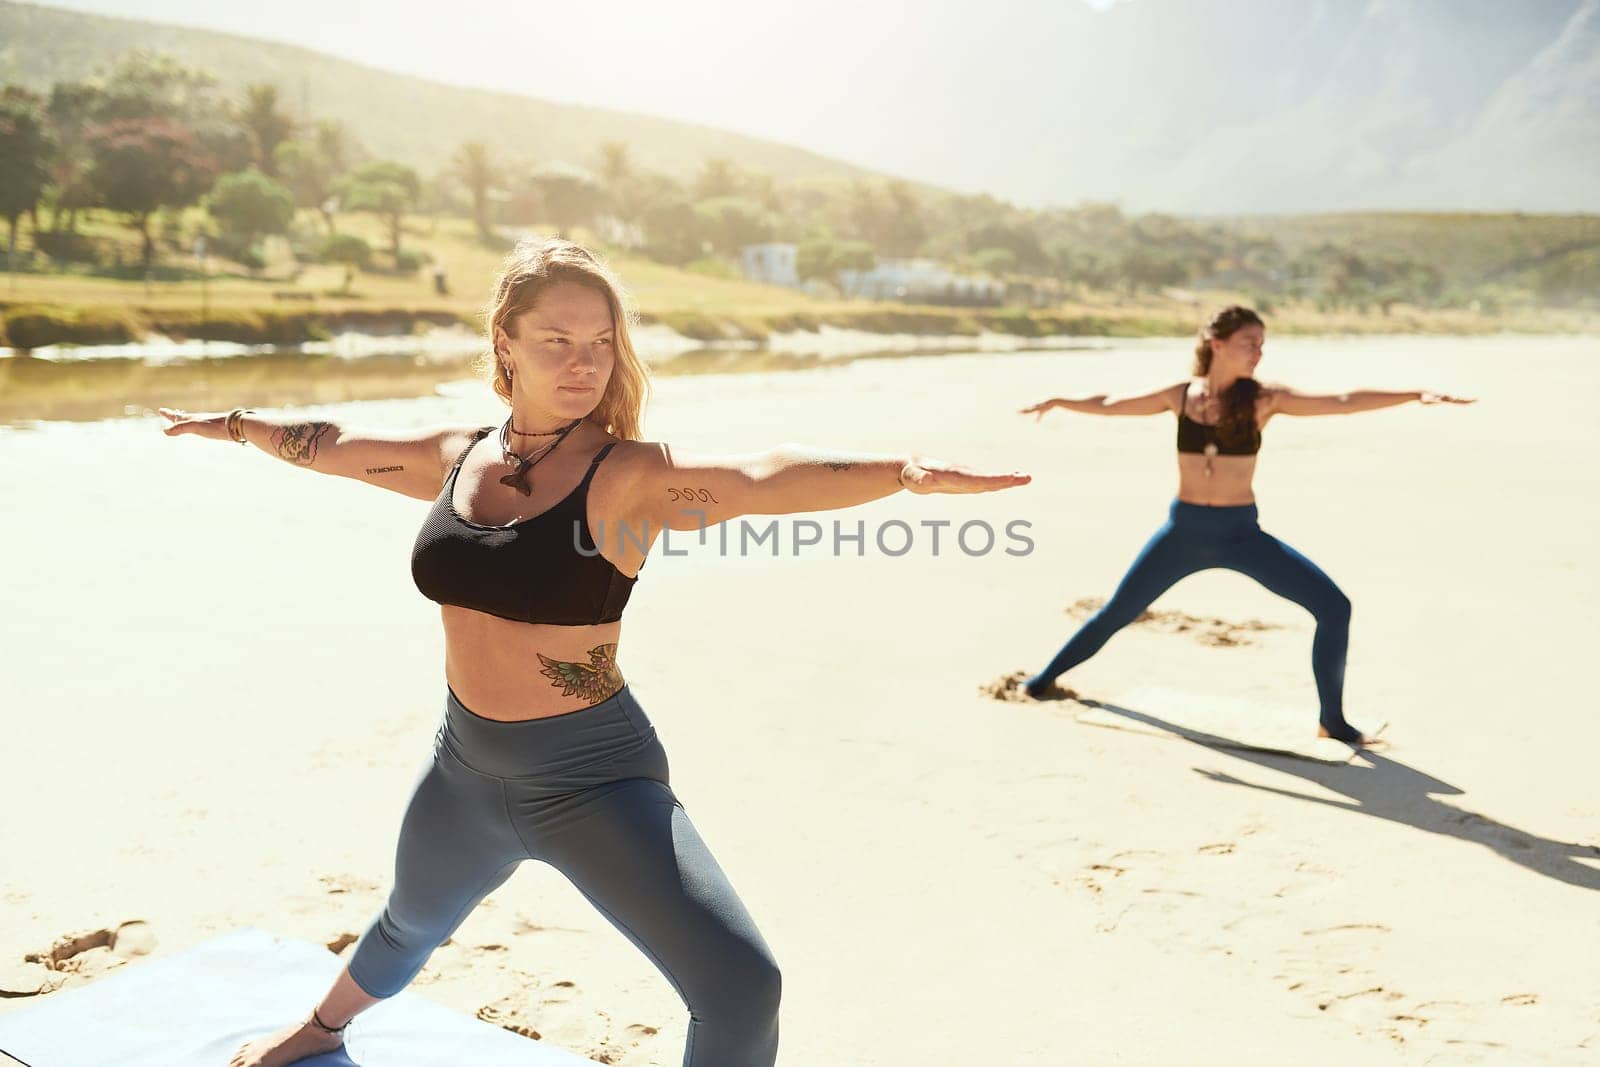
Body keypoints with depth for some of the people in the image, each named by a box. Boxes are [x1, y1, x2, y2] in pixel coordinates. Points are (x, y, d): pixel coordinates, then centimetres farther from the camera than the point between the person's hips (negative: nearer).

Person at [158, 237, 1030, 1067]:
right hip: (465, 764, 5)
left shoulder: (629, 475, -18)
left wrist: (900, 471, -54)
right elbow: (328, 443, 16)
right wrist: (228, 423, 32)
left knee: (740, 985, -18)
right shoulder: (454, 456, -2)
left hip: (592, 777, -5)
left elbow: (759, 477, -37)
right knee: (412, 923, 33)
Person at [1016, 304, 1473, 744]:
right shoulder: (1181, 396, -2)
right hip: (1184, 530, 1)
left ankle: (1331, 719, 3)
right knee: (1117, 612, 11)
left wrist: (1415, 395, -24)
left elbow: (1343, 402, -15)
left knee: (1333, 606, -13)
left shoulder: (1264, 399, -7)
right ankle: (1047, 677, 34)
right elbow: (1110, 405, 12)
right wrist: (1058, 402, 15)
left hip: (1240, 532, -1)